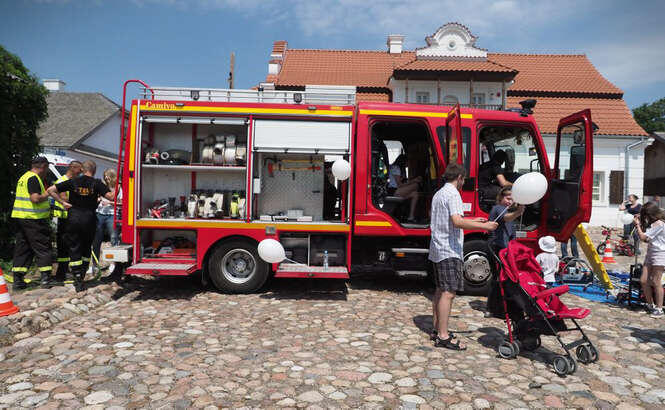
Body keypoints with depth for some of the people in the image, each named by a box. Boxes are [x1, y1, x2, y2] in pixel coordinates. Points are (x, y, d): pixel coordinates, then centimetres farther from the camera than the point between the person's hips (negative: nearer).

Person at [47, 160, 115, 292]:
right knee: (86, 247, 17)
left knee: (74, 249, 5)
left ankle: (77, 279, -2)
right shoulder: (96, 183, -4)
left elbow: (51, 190, 2)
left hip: (73, 218, 1)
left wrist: (63, 202, 5)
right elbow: (110, 197, -15)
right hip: (89, 218, -1)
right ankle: (82, 274, 23)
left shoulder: (73, 182, 3)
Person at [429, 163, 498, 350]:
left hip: (437, 250, 10)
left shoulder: (438, 194, 19)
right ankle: (443, 336, -9)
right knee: (449, 292, -10)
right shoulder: (453, 194, -12)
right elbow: (457, 222, -25)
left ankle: (437, 330, 20)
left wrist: (473, 221, 31)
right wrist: (484, 226, -21)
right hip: (450, 251, -10)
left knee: (440, 290, 14)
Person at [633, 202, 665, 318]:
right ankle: (650, 305, 19)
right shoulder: (653, 223, 13)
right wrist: (639, 224, 10)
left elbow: (643, 237, -17)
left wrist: (637, 225, -4)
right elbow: (646, 239, 16)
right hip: (650, 253, 9)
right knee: (644, 281, 5)